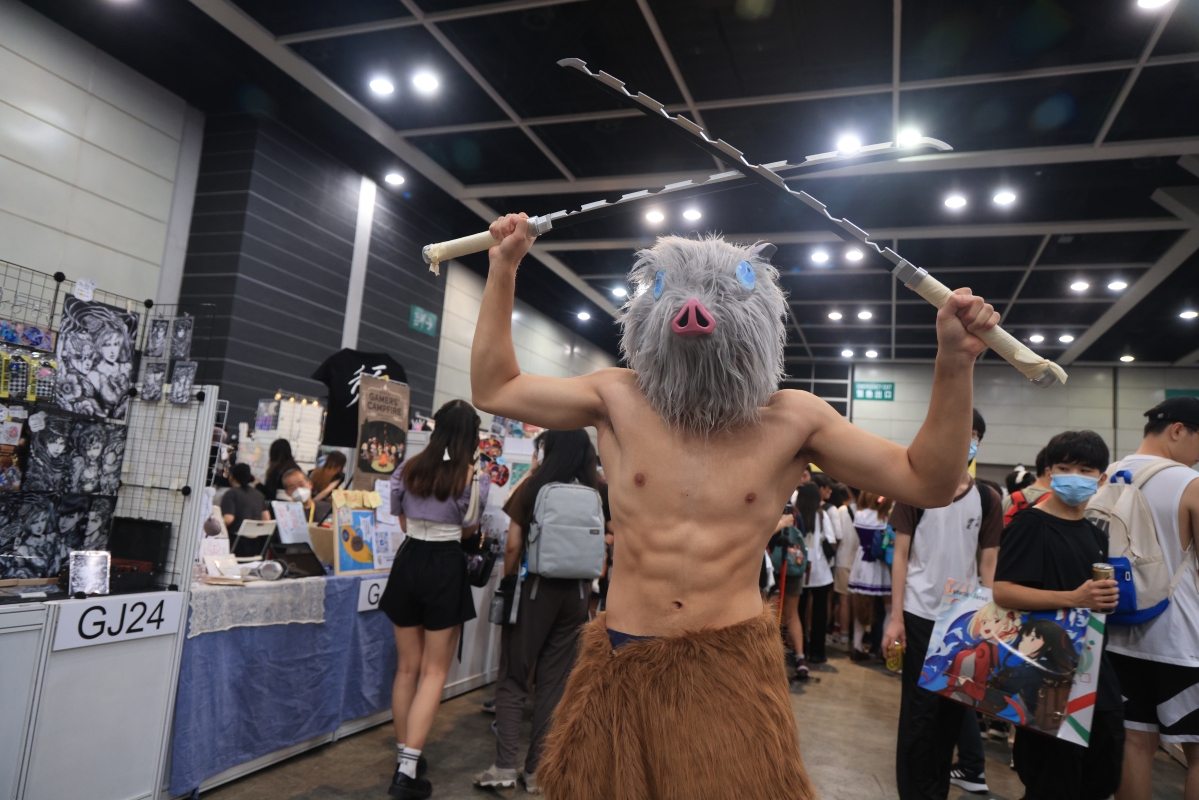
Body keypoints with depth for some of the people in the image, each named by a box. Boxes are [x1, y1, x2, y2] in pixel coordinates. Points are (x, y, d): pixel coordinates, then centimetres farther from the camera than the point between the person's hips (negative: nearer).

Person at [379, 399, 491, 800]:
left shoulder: (407, 469, 1)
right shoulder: (474, 478, -9)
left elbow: (402, 522, 12)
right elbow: (469, 528, 4)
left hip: (409, 561, 4)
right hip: (446, 568, -4)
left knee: (408, 667, 16)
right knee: (434, 672, 5)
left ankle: (404, 756, 27)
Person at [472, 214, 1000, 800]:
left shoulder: (793, 419, -6)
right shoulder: (620, 399, -4)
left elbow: (928, 483, -3)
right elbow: (493, 388, 4)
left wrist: (954, 364, -17)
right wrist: (503, 267, 1)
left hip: (733, 669, -1)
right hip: (622, 665, 2)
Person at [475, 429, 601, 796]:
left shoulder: (534, 487, -6)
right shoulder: (594, 493, 0)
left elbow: (513, 546, -7)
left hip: (535, 588, -2)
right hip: (575, 593, 3)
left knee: (514, 677, 9)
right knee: (554, 682, 9)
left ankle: (505, 766, 4)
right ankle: (537, 769, 16)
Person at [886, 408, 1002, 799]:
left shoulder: (987, 498, 4)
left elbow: (988, 563, 6)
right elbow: (901, 556, -3)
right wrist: (896, 617, -9)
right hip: (921, 615, -3)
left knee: (953, 705, 11)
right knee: (919, 707, 3)